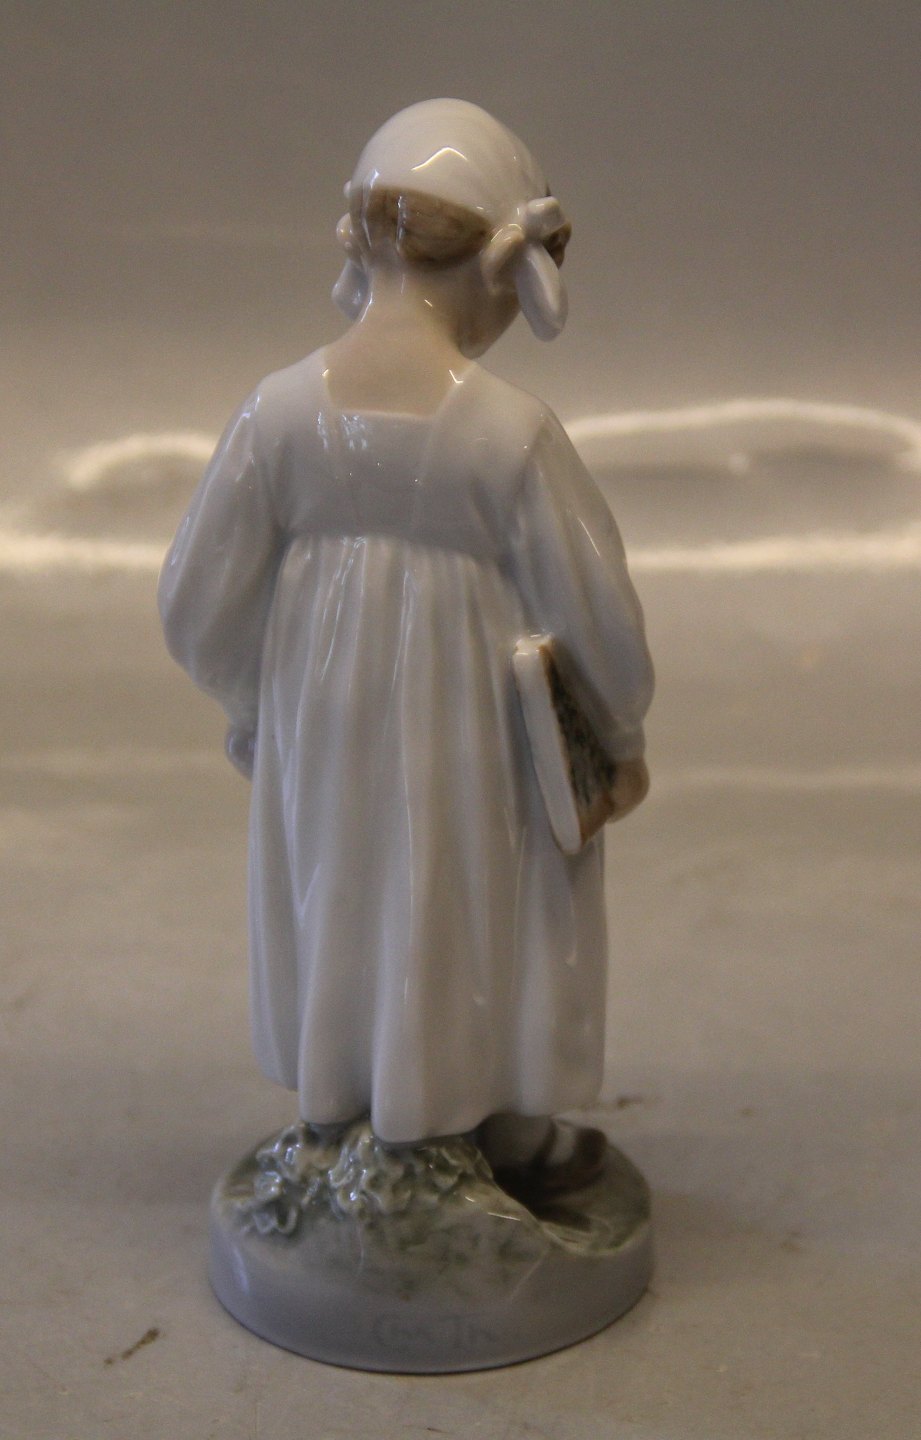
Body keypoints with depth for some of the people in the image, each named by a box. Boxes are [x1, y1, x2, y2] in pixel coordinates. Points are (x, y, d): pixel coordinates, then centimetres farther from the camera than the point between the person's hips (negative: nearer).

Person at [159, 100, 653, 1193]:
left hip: (323, 746, 3)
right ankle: (512, 1139, 38)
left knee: (340, 917, 24)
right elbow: (598, 621, -16)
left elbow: (197, 607, -6)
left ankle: (346, 1126, 43)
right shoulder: (514, 435, -22)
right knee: (486, 925, 19)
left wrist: (251, 710, 13)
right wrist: (623, 738, 4)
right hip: (477, 764, -3)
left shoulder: (280, 413, -13)